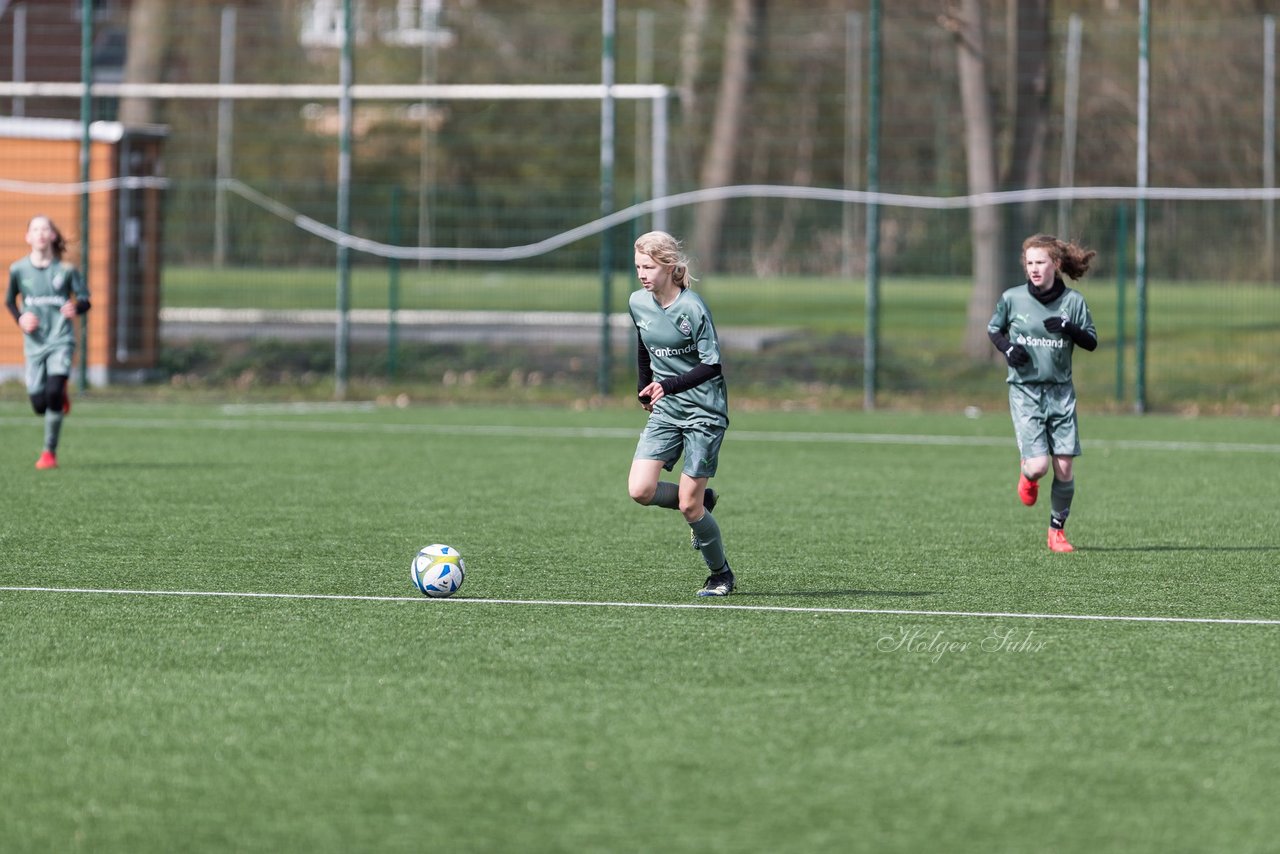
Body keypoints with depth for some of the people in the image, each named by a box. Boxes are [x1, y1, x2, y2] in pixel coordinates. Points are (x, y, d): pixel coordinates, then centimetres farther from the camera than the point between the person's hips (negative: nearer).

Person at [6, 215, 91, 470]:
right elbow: (10, 300, 16)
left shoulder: (66, 269, -3)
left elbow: (84, 300, 3)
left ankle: (49, 452, -8)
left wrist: (76, 309, -21)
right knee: (39, 405, 0)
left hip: (61, 340, -2)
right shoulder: (18, 269, 1)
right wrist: (20, 318, -4)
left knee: (54, 392, -22)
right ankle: (61, 396, 39)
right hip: (34, 343, 2)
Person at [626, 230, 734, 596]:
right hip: (665, 411, 6)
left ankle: (721, 574, 17)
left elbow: (711, 365, -17)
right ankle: (701, 502, 18)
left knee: (689, 506, -5)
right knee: (640, 491, -11)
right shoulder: (638, 302, 2)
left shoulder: (692, 308, -18)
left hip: (705, 412, -6)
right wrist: (643, 388, 24)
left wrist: (669, 385, -27)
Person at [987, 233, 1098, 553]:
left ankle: (1057, 530, 16)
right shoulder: (1012, 298, -3)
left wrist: (1069, 329, -18)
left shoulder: (1073, 301, -2)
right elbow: (993, 329, 13)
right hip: (1025, 391, -1)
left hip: (1061, 391, 1)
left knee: (1065, 468, -3)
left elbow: (1092, 342, 2)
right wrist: (1007, 348, -8)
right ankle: (1028, 475, 25)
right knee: (1039, 466, -14)